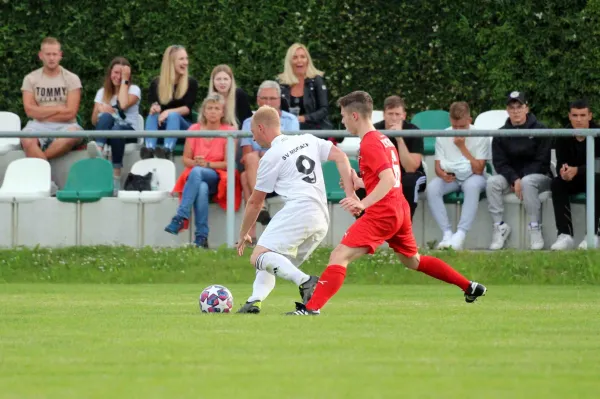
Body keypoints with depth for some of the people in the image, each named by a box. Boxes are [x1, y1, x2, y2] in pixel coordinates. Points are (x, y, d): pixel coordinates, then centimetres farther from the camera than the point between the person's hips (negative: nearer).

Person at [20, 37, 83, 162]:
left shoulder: (72, 79, 7)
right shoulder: (31, 79, 10)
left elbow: (70, 113, -3)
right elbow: (30, 111, -1)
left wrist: (42, 113, -2)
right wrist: (58, 109, -3)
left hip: (64, 125, 0)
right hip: (38, 126, 0)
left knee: (74, 133, -38)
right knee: (27, 140, -36)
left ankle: (37, 158, -31)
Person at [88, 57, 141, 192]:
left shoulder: (134, 89, 7)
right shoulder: (102, 92, 17)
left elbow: (123, 105, -15)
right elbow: (94, 121, 10)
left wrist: (124, 80, -7)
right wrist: (100, 110, -13)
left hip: (129, 131, -2)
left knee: (117, 130, -40)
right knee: (106, 116, -34)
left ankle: (116, 175, -42)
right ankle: (98, 150, -61)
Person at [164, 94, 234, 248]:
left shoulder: (228, 131, 1)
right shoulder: (194, 129, 10)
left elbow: (228, 164, -5)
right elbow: (185, 159, 9)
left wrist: (207, 164, -18)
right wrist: (195, 163, -13)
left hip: (217, 178, -2)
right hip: (194, 177, 2)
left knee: (196, 172, -37)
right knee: (202, 189, -37)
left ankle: (180, 217, -43)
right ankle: (202, 237, -42)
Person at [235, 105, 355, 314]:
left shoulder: (271, 158, 4)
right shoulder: (308, 140, 21)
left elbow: (255, 202, 12)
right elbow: (340, 156, 9)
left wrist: (243, 234, 25)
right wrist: (350, 193, 3)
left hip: (298, 212, -8)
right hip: (322, 221, 8)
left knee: (259, 257, -17)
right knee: (273, 264, 17)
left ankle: (305, 281, -36)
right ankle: (255, 301, -6)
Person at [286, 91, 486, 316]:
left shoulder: (369, 143, -13)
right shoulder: (383, 140, 16)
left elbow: (388, 180, -25)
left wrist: (363, 203, -34)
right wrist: (360, 183, 18)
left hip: (382, 213, -10)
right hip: (400, 210, 10)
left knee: (339, 256, -17)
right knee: (412, 260, 29)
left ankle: (312, 307, -29)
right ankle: (470, 287, 35)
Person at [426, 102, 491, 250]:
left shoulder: (480, 137, -10)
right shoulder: (442, 137, -2)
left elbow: (478, 170, -16)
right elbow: (438, 166, -1)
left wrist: (462, 147, -21)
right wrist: (443, 175, -26)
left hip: (472, 177, -3)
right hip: (451, 178, 3)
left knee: (472, 185, -40)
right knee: (432, 188, -30)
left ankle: (460, 235, -43)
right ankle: (447, 233, -31)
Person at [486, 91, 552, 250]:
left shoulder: (540, 131, -3)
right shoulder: (501, 134, 6)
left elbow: (542, 161, -8)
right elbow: (499, 163, 0)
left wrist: (522, 180, -18)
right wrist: (514, 180, -19)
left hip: (539, 176, -3)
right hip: (510, 176, 3)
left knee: (527, 182, -38)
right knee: (492, 182, -26)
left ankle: (535, 229, -32)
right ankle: (499, 226, -23)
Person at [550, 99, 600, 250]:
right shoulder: (563, 137, -3)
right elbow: (560, 165, -8)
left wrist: (577, 171, -39)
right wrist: (563, 171, -34)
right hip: (574, 182, 3)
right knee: (557, 183, -26)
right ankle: (565, 235, -35)